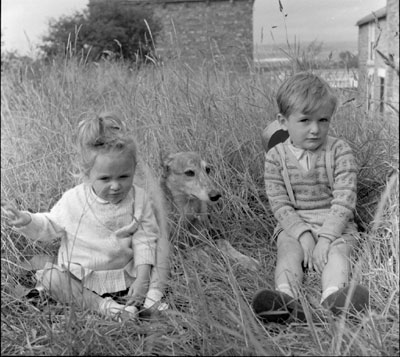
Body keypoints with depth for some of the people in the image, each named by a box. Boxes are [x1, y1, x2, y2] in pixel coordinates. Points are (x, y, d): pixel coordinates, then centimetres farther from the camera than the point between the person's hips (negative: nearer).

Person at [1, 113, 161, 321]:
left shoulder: (139, 199, -10)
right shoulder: (73, 200, -11)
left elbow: (145, 239, -8)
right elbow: (50, 226, 3)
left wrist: (142, 279, -16)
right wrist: (26, 220, -18)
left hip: (123, 276, 1)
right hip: (79, 277, 0)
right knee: (51, 278, -26)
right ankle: (99, 304, -23)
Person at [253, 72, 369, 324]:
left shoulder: (340, 151, -4)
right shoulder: (276, 156, -1)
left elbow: (344, 200, -11)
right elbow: (280, 204, -5)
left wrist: (325, 237, -22)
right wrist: (303, 235, -19)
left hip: (335, 225, 0)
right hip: (294, 225, 1)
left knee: (337, 251, -29)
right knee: (289, 251, -27)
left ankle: (334, 295, -56)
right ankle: (286, 298, -54)